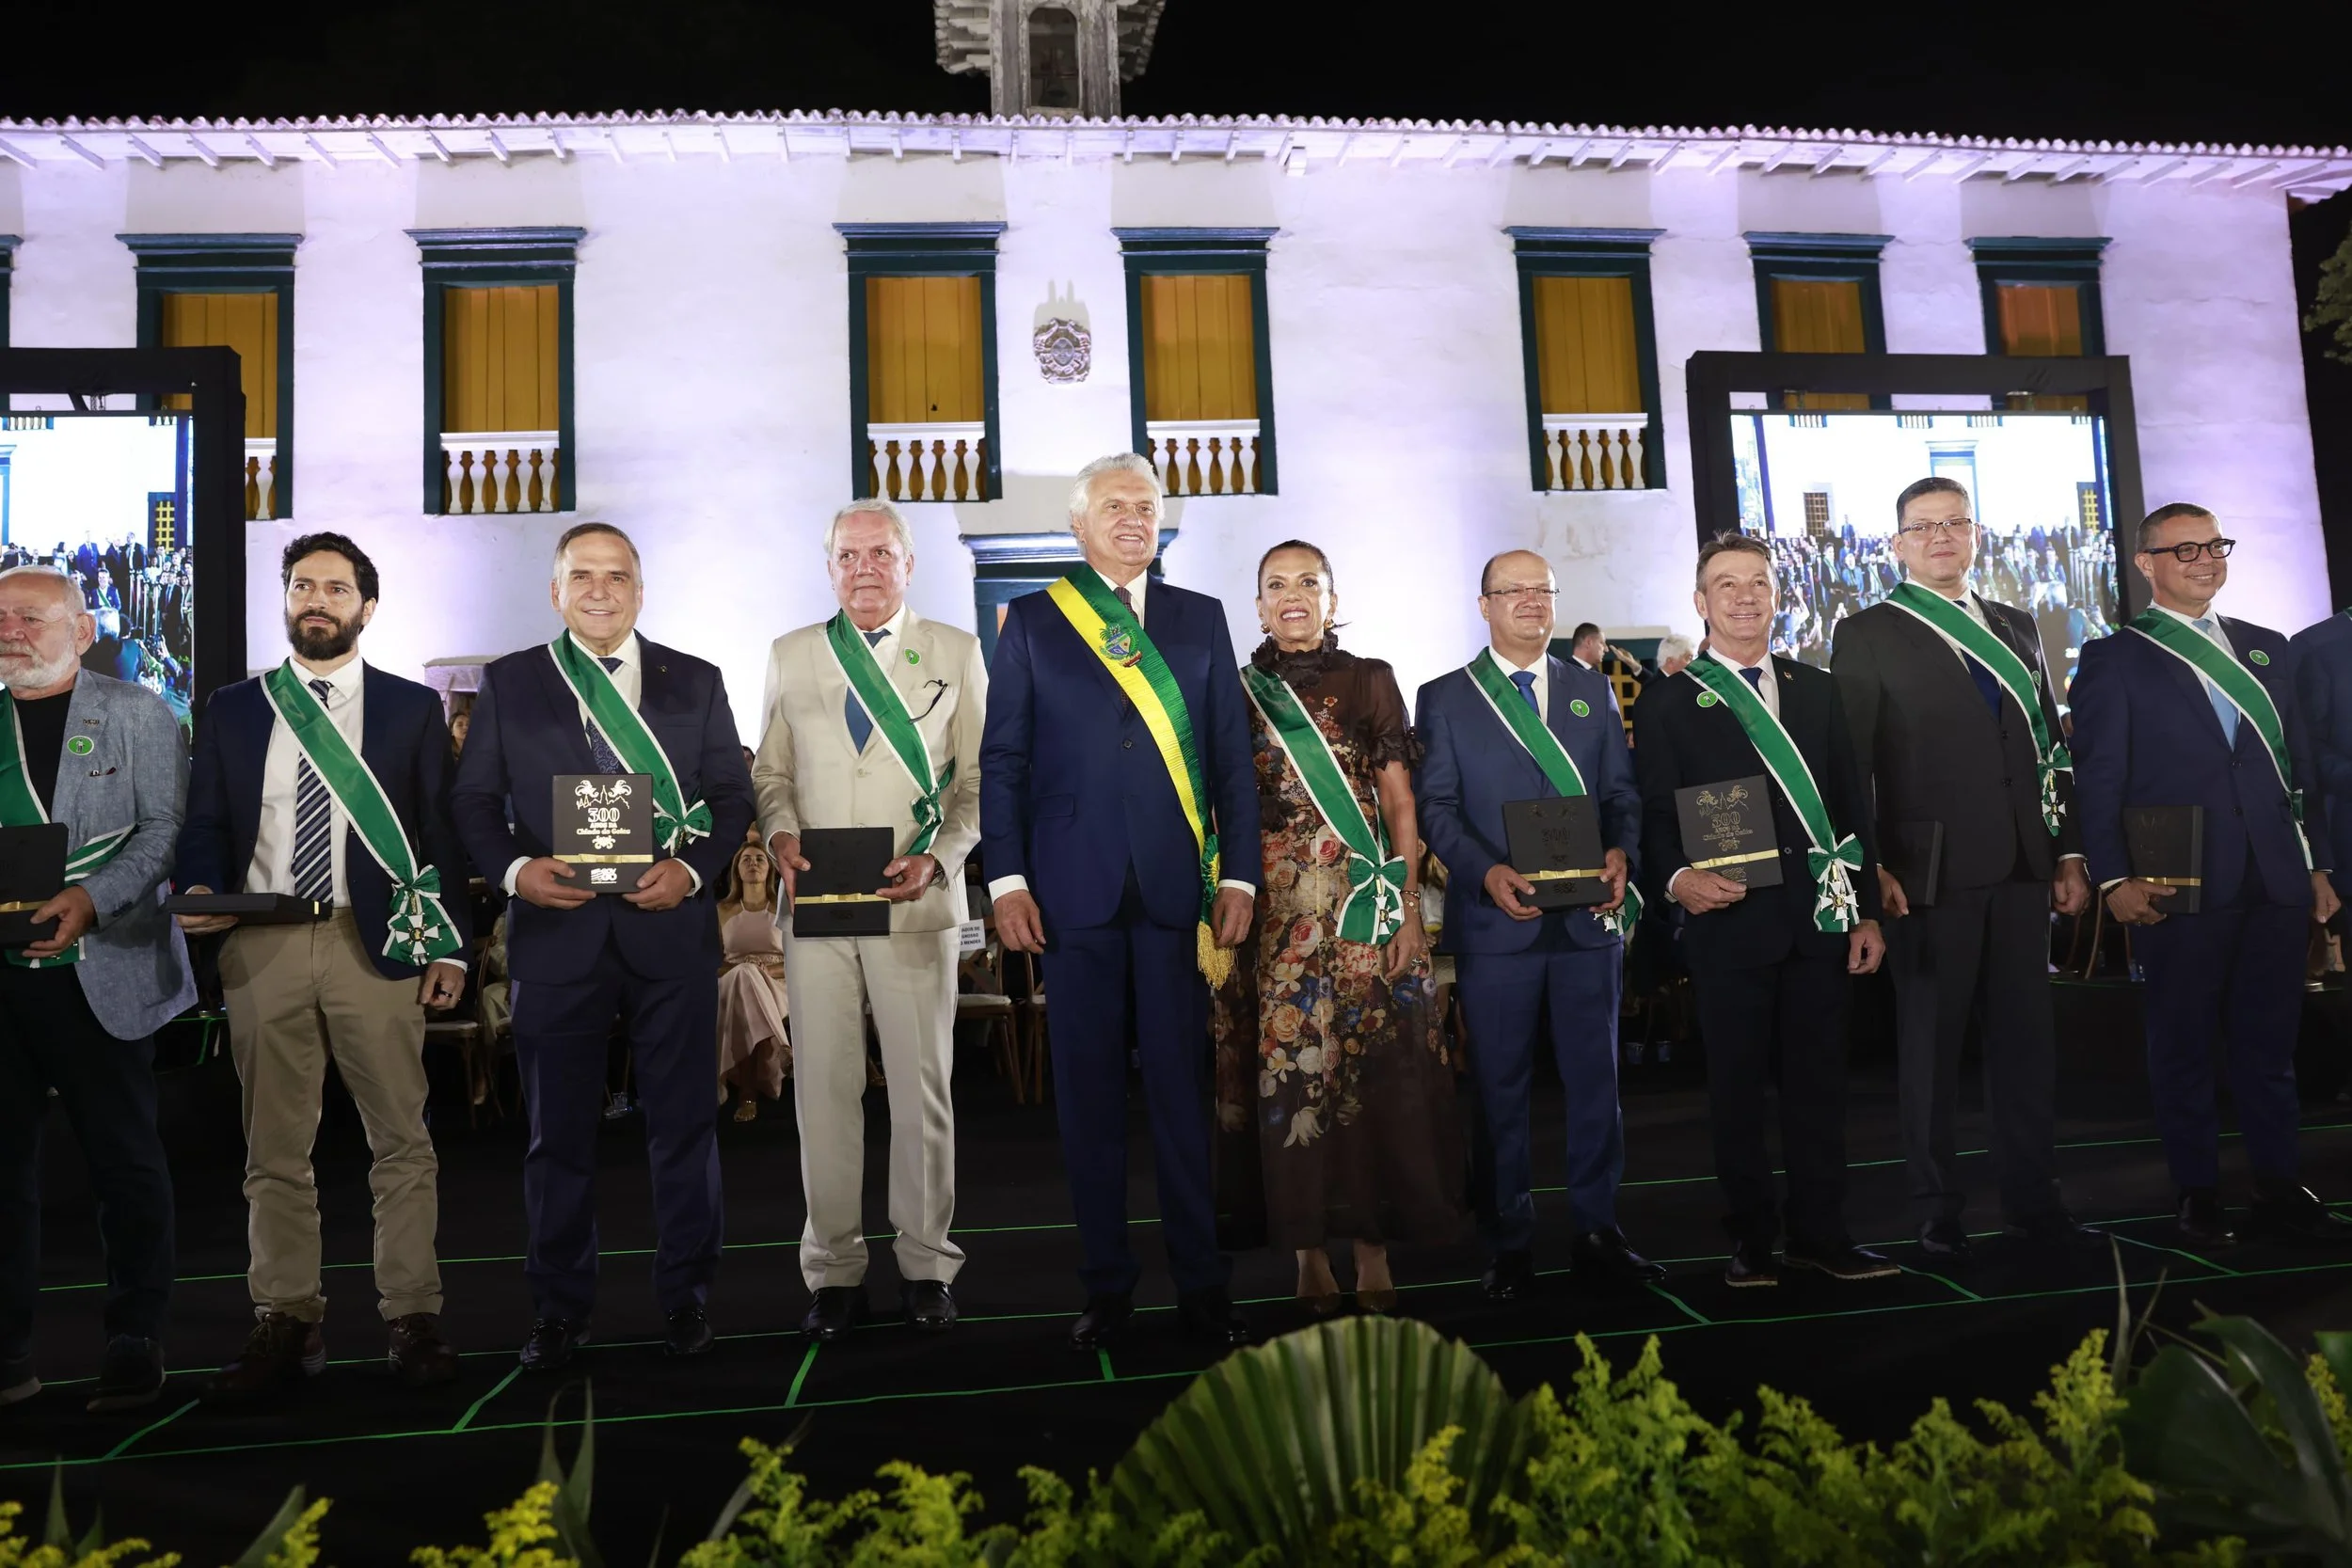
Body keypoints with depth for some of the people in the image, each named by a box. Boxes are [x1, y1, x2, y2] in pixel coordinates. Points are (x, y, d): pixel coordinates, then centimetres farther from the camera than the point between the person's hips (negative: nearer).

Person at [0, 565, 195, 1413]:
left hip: (101, 971, -4)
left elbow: (165, 828, -7)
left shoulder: (138, 715, 2)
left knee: (125, 1161, 3)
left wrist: (93, 899, -20)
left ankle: (136, 1343, 14)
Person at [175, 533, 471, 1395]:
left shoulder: (412, 707, 7)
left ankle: (412, 1317, 11)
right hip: (260, 945, 2)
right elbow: (204, 826, 12)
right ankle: (286, 1322, 19)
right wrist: (200, 893, -9)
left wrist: (450, 943, -2)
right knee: (274, 1148, 9)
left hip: (376, 941, -2)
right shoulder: (232, 710, 13)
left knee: (401, 1141, 1)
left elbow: (441, 832, 4)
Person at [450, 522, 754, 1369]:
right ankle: (560, 1306, 23)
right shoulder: (507, 683, 9)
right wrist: (514, 869, -11)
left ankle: (685, 1294, 22)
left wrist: (694, 869, -11)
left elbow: (733, 794, 6)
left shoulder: (696, 682, 9)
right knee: (559, 1131, 9)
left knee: (684, 1124, 7)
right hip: (555, 932, 0)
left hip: (670, 930, 0)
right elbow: (473, 800, 7)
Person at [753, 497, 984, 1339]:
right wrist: (781, 831, -5)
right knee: (824, 1089, 4)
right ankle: (834, 1272, 16)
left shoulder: (956, 653, 8)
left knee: (922, 1089, 5)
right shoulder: (790, 655, 13)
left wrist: (937, 858, -10)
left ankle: (927, 1266, 18)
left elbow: (980, 779, 5)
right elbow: (771, 770, 16)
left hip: (916, 904, -1)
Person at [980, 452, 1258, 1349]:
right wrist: (1007, 879, -3)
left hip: (1177, 887, 1)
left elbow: (1232, 755, 9)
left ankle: (1200, 1285, 15)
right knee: (1088, 1092, 7)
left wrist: (1238, 875, 2)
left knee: (1183, 1087, 4)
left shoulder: (1200, 618, 12)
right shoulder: (1032, 621, 8)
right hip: (1074, 889, 0)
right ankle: (1107, 1284, 19)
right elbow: (1003, 759, 5)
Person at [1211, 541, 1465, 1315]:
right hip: (1275, 909, 1)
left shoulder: (1371, 681, 7)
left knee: (1371, 1068, -1)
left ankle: (1373, 1249, 9)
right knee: (1286, 1069, 1)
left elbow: (1401, 803, 4)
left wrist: (1409, 905, -4)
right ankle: (1309, 1251, 11)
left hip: (1365, 903, -1)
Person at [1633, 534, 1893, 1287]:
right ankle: (1752, 1238, 16)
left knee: (1818, 1080, 8)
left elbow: (1851, 805, 12)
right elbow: (1655, 817, -1)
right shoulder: (1667, 704, 3)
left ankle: (1820, 1231, 20)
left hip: (1820, 915, 3)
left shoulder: (1819, 690, 13)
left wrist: (1867, 910, 7)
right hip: (1728, 920, -3)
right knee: (1737, 1085, 5)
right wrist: (1678, 877, -21)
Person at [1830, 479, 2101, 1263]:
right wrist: (1874, 868, -12)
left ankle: (2033, 1202, 21)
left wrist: (2068, 852, 11)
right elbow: (1850, 762, -5)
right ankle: (1938, 1212, 13)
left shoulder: (2015, 626, 16)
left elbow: (2049, 746, 16)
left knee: (2027, 1039, 9)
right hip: (1932, 871, -5)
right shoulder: (1868, 634, 0)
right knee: (1929, 1046, 3)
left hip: (2022, 868, 5)